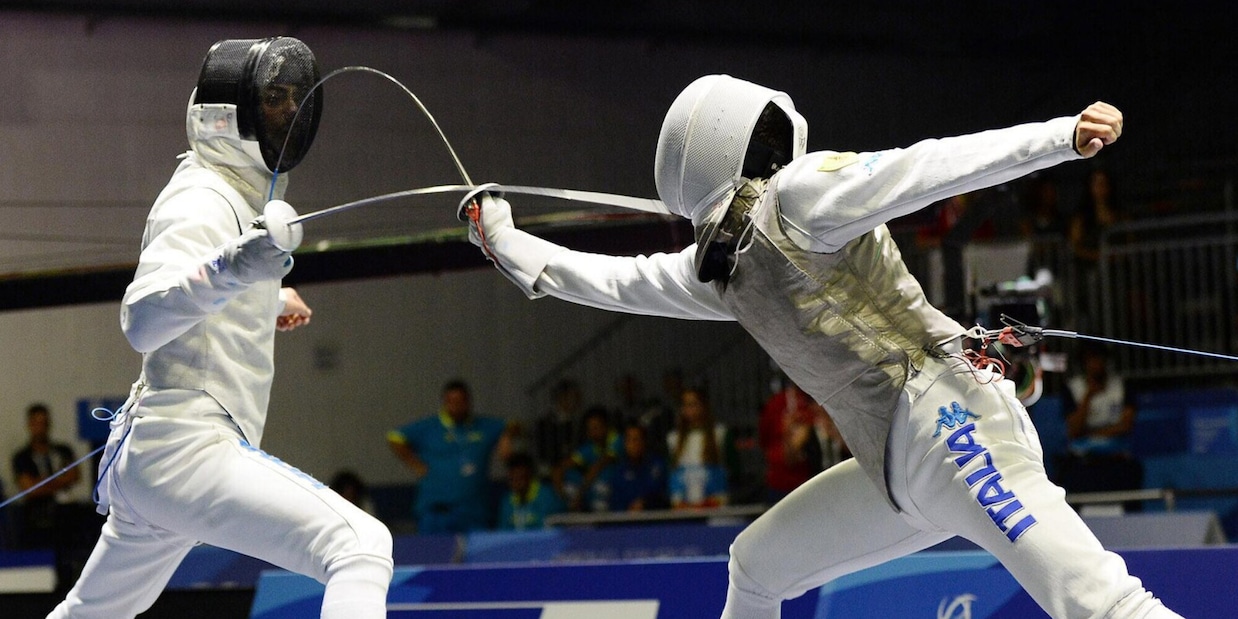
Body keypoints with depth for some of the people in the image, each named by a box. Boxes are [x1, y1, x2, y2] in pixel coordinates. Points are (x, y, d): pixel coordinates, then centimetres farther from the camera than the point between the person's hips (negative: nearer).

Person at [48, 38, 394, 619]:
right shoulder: (201, 203, -12)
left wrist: (267, 300, 32)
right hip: (187, 447, -11)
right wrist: (225, 272, -44)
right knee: (359, 548, -24)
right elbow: (142, 322, -29)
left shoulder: (237, 199, 16)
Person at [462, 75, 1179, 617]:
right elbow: (619, 281, 32)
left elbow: (926, 166, -19)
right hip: (896, 469, 9)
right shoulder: (722, 262, 19)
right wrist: (505, 242, 38)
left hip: (947, 423, -9)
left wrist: (1060, 135, -30)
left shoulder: (800, 193, -6)